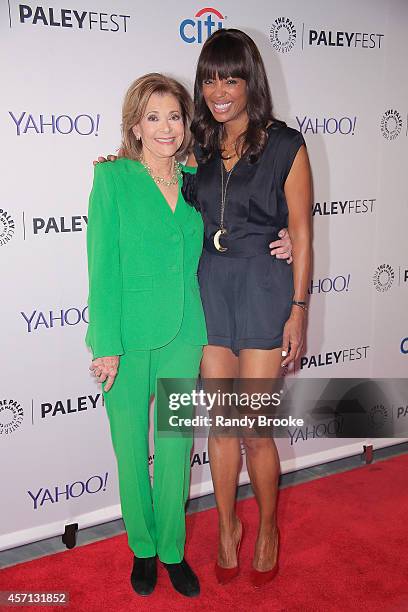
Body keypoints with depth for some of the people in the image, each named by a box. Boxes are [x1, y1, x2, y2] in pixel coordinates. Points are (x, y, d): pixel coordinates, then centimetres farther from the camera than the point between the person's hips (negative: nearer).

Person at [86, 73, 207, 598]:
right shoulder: (112, 178, -7)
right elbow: (102, 266, -10)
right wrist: (107, 345, -13)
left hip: (183, 337, 4)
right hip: (129, 337, -3)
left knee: (175, 447, 13)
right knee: (131, 449, 10)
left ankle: (172, 550, 32)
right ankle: (142, 549, 33)